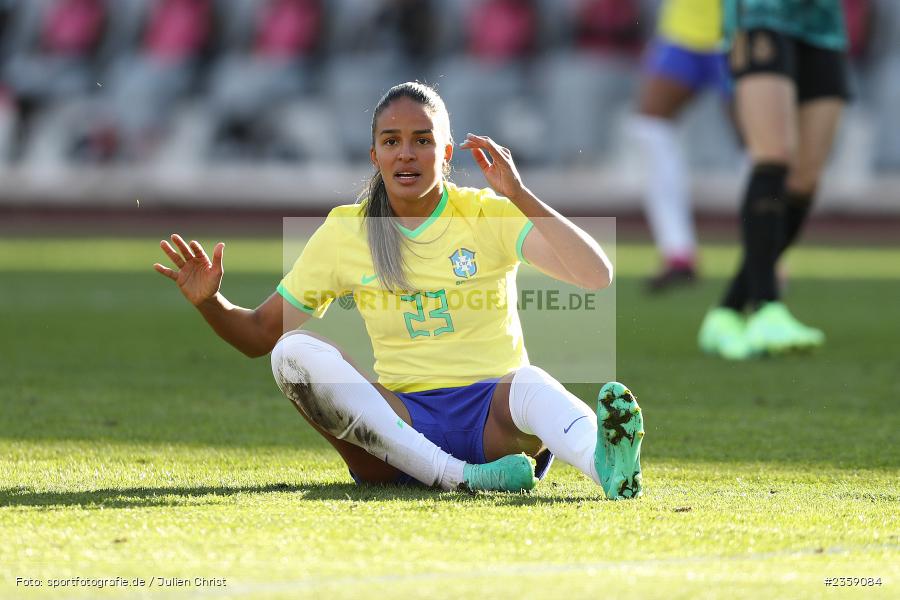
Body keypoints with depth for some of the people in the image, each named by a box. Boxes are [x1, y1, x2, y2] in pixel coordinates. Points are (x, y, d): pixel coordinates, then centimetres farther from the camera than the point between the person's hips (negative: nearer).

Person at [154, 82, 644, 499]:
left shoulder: (489, 214, 3)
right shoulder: (344, 233, 10)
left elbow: (597, 277, -11)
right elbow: (261, 334, 15)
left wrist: (520, 197, -17)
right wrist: (210, 303, -6)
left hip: (494, 416, -2)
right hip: (404, 418, 2)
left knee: (530, 383, -36)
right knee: (294, 353, -23)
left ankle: (606, 464, -71)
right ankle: (459, 478, -39)